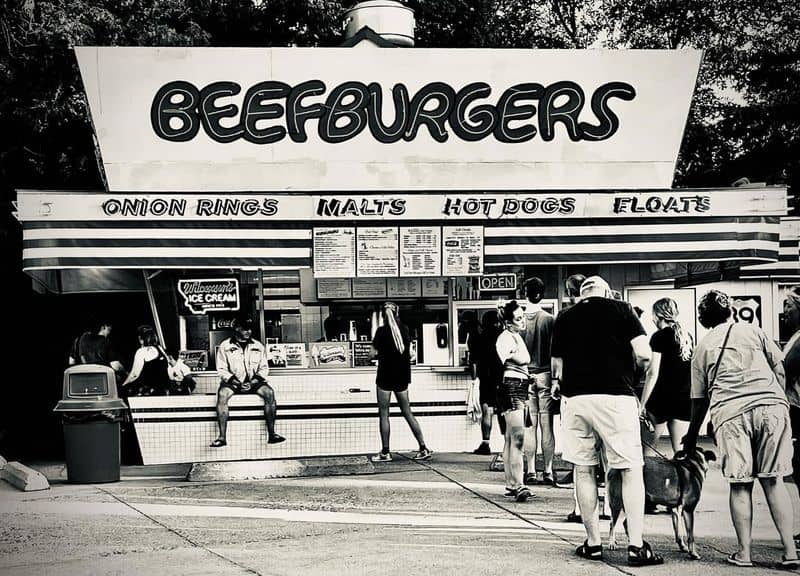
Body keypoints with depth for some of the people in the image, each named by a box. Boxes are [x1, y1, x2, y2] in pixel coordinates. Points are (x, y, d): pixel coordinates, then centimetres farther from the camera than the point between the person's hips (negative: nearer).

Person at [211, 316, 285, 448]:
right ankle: (222, 437, -37)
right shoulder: (225, 346, 3)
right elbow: (221, 370, -1)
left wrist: (253, 382, -10)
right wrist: (236, 382, -14)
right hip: (232, 382, -2)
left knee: (269, 392, -28)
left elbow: (264, 368, 9)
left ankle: (271, 434, -28)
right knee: (222, 394, -34)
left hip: (253, 382, 2)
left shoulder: (258, 346, 11)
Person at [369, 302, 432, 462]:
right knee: (407, 413, 11)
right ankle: (424, 448, 6)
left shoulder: (382, 331, -10)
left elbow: (372, 354, -10)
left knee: (383, 414, 3)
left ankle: (385, 452, 2)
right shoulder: (404, 329, 4)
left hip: (386, 376, -5)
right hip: (402, 376, 5)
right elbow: (409, 353, 12)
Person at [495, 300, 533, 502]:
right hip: (511, 386, -11)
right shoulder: (506, 337, -11)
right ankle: (518, 485, -22)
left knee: (510, 439, 12)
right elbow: (523, 360, -21)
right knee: (517, 438, -17)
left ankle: (510, 485, 15)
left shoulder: (516, 336, 19)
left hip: (520, 387, 11)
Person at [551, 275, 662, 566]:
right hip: (616, 395, -3)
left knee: (583, 470, 11)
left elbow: (557, 366, 14)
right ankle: (636, 545, -2)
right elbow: (644, 355, -4)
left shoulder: (564, 318, 12)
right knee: (631, 469, 3)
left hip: (574, 397, 3)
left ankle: (593, 543, 15)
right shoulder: (621, 310, 4)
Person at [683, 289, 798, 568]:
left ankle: (744, 552, 5)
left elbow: (699, 400, 20)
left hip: (729, 412, -1)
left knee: (740, 485, 5)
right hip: (770, 404, 1)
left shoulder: (702, 348, 18)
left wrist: (691, 437, 31)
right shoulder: (752, 331, 18)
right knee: (773, 481, 5)